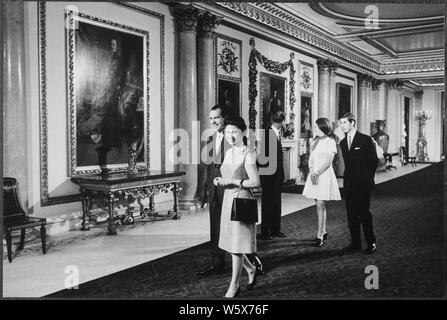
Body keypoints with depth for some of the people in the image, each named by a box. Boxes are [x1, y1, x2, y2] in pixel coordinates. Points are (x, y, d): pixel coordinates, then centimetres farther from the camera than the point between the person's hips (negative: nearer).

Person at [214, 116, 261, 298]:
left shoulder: (247, 154, -12)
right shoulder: (228, 152, 11)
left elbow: (255, 182, -18)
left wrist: (232, 181, -18)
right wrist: (220, 181, 3)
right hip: (228, 199, 8)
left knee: (237, 245, 1)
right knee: (229, 242, 13)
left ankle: (234, 285, 16)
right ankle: (251, 270, 36)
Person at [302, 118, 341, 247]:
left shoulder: (330, 142, -5)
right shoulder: (315, 141, 14)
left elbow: (328, 161, -12)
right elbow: (311, 159, 8)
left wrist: (317, 173, -17)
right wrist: (312, 172, -7)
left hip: (325, 175, -6)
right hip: (314, 175, 6)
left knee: (320, 205, -10)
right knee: (320, 204, 11)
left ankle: (319, 235, -7)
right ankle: (323, 231, 21)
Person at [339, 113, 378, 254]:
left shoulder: (366, 140, -5)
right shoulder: (342, 143, 13)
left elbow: (374, 160, -3)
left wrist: (368, 179, -3)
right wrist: (347, 178, 7)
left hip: (363, 184, -5)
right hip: (349, 184, 6)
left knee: (363, 212, -4)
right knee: (351, 214, 7)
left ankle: (371, 243, 11)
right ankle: (355, 243, 16)